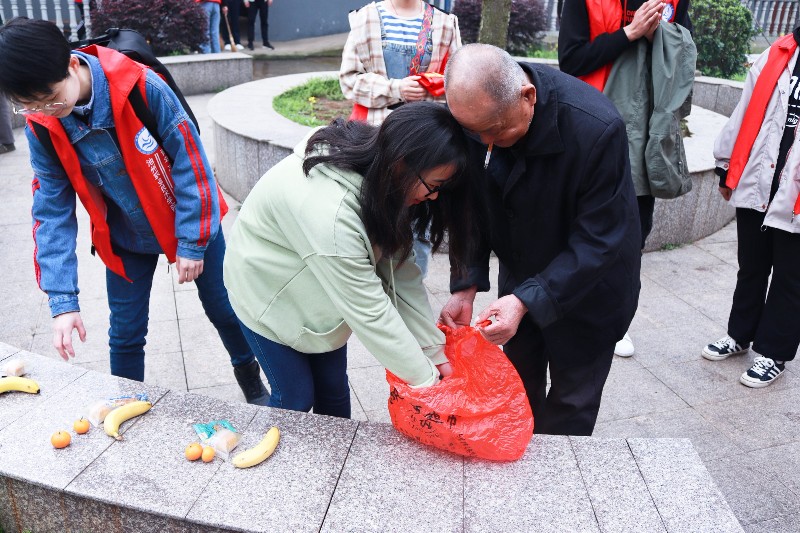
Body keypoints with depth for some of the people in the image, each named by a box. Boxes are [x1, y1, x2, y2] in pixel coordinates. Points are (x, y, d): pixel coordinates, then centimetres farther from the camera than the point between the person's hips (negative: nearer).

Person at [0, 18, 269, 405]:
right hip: (125, 239, 3)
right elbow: (52, 210, -11)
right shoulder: (41, 126, -14)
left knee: (226, 309, 12)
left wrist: (192, 242, -16)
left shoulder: (139, 86, -27)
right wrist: (62, 300, -17)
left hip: (192, 223, -2)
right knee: (125, 335, 9)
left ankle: (250, 376, 40)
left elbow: (189, 160, -20)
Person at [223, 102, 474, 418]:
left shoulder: (376, 175, -18)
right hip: (269, 292, -6)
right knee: (296, 397, 6)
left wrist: (434, 352, -13)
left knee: (334, 387, 14)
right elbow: (370, 310, -34)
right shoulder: (326, 208, -41)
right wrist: (425, 379, -24)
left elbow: (399, 269, -14)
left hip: (320, 292, 6)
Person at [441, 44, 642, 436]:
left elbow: (598, 239, -28)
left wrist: (527, 301, -34)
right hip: (519, 279, 5)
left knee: (569, 407, 10)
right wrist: (465, 286, -16)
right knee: (519, 390, 21)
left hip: (586, 289, -4)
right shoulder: (478, 112, -19)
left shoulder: (597, 128, -34)